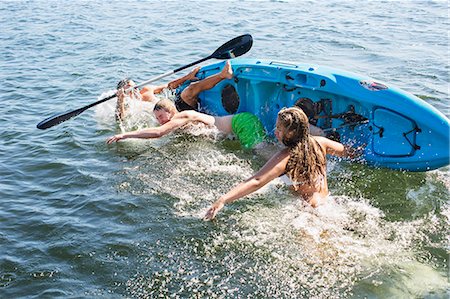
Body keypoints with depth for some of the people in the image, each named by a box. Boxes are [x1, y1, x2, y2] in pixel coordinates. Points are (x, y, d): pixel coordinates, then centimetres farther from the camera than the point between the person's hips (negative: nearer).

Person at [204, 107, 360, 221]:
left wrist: (223, 200, -35)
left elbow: (255, 182, -31)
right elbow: (347, 152, 16)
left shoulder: (285, 157, -22)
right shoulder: (319, 142, -4)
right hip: (327, 202, 7)